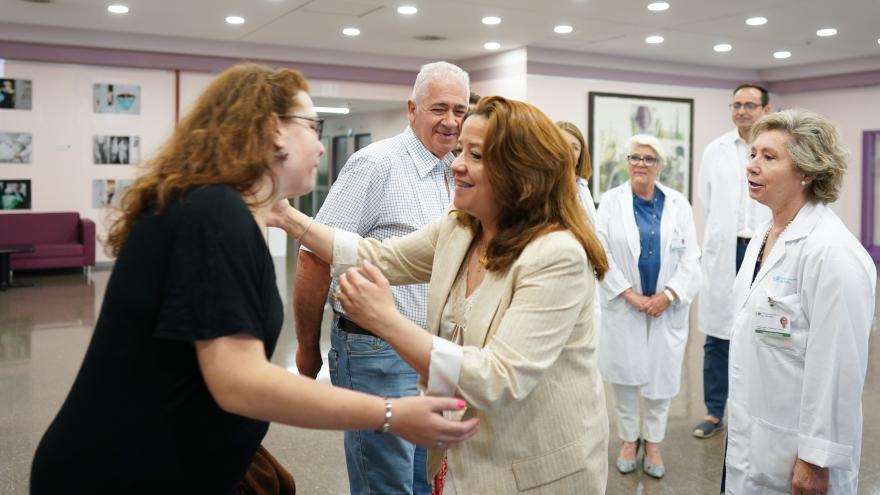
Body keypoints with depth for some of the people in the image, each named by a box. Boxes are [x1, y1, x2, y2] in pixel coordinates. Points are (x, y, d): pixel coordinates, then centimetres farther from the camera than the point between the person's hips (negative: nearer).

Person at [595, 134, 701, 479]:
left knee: (661, 377, 6)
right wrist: (631, 296, -13)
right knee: (625, 376, 6)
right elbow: (602, 254, -7)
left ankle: (653, 442, 23)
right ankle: (629, 439, 24)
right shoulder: (611, 201, 0)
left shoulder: (679, 204, 4)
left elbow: (691, 259, 1)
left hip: (666, 308, 1)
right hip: (623, 307, -1)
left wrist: (667, 296, -11)